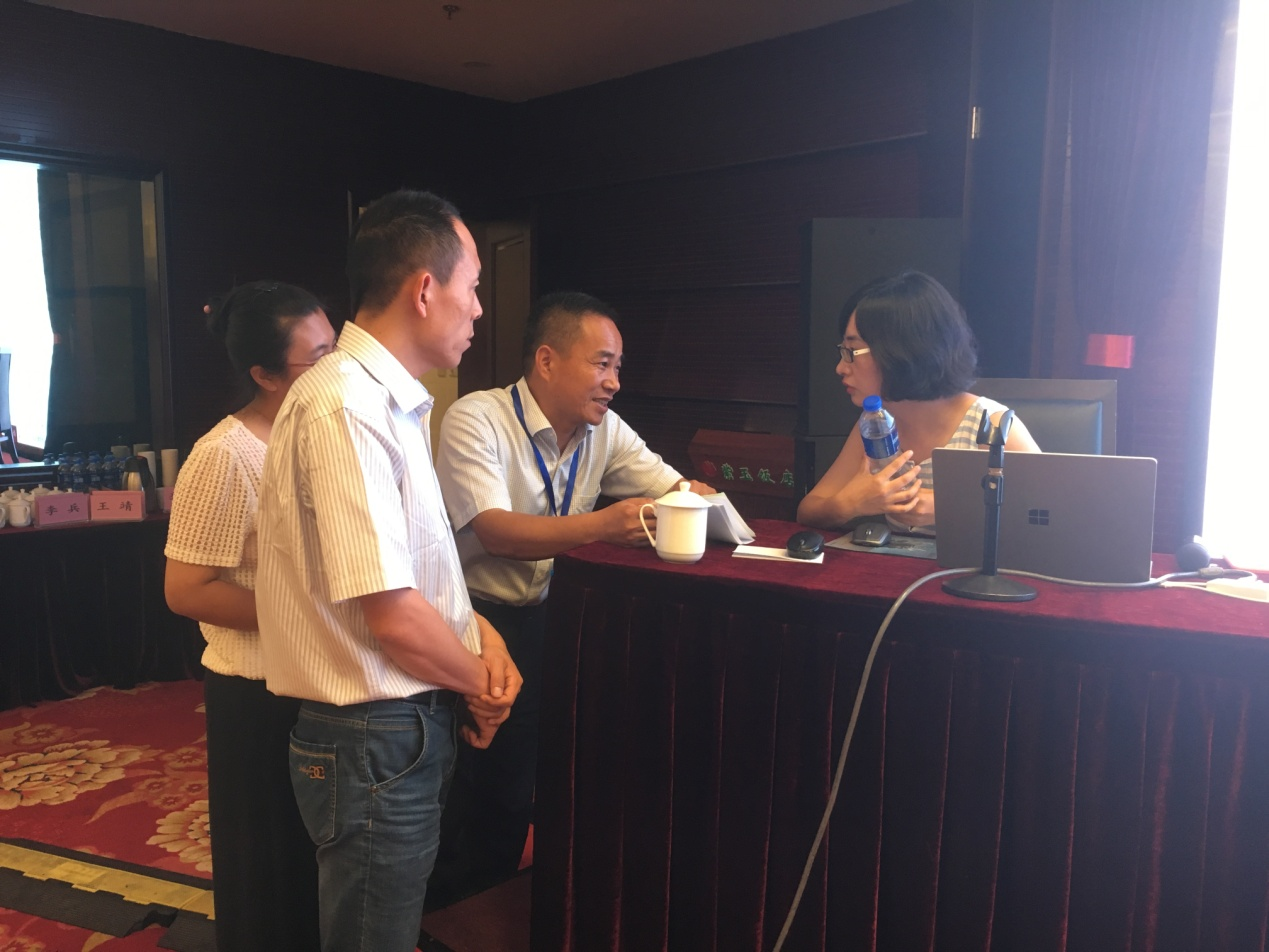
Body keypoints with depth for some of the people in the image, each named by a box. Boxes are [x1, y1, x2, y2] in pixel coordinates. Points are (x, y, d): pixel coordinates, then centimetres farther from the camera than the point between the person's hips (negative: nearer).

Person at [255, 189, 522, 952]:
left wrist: (478, 630, -3)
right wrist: (484, 685, -9)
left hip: (412, 723, 9)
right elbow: (391, 615, -26)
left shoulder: (391, 400, 8)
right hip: (374, 739, -9)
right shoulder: (344, 408, -23)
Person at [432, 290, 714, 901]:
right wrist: (601, 525, -40)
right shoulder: (477, 421, -15)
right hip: (482, 620, -5)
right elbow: (494, 530, -27)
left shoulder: (604, 431, 5)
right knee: (497, 784, -13)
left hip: (550, 615, 6)